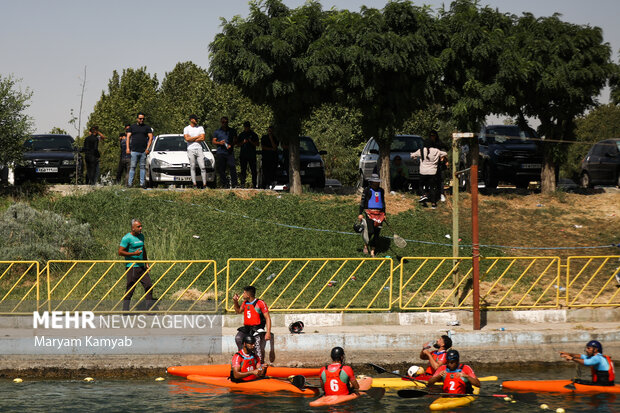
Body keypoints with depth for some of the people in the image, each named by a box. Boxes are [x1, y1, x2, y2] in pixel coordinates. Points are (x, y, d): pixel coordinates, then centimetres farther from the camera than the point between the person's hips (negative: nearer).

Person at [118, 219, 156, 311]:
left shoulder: (141, 236, 14)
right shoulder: (127, 238, -11)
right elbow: (120, 252, -14)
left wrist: (146, 263, 20)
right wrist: (134, 253, -18)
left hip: (141, 266, 7)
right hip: (132, 267, -7)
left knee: (149, 285, 1)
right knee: (130, 289, -5)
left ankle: (150, 308, 5)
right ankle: (125, 310, 3)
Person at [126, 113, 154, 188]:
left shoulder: (147, 127, 11)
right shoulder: (132, 127, 12)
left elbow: (150, 137, 6)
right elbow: (128, 137, 9)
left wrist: (147, 148, -5)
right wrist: (127, 147, -2)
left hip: (143, 151, 1)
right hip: (134, 151, -1)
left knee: (143, 167, 2)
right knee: (132, 167, -4)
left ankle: (142, 183, 4)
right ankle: (129, 182, -4)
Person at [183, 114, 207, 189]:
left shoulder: (200, 128, 11)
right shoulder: (186, 129, 7)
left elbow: (202, 138, -1)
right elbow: (187, 139, -8)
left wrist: (192, 139, -5)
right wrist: (198, 136, -3)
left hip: (199, 149, 1)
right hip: (191, 149, -1)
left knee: (202, 167, -7)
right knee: (192, 167, -3)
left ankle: (204, 185, -8)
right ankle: (194, 184, -3)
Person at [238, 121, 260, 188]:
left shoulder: (253, 134, 7)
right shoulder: (241, 134, 14)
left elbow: (257, 144, 4)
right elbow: (238, 144, 13)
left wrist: (251, 141, -12)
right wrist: (243, 142, -7)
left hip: (252, 155, -2)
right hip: (243, 154, 2)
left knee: (253, 170, -4)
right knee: (243, 170, -1)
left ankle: (254, 184, -2)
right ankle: (243, 184, -1)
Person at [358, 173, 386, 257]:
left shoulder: (381, 190, 15)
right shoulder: (367, 190, 0)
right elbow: (362, 202, 0)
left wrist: (384, 214, 20)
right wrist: (360, 214, -5)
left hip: (379, 214, 5)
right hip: (369, 213, -5)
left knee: (376, 233, 1)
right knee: (370, 231, -17)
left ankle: (372, 252, 9)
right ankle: (366, 245, 12)